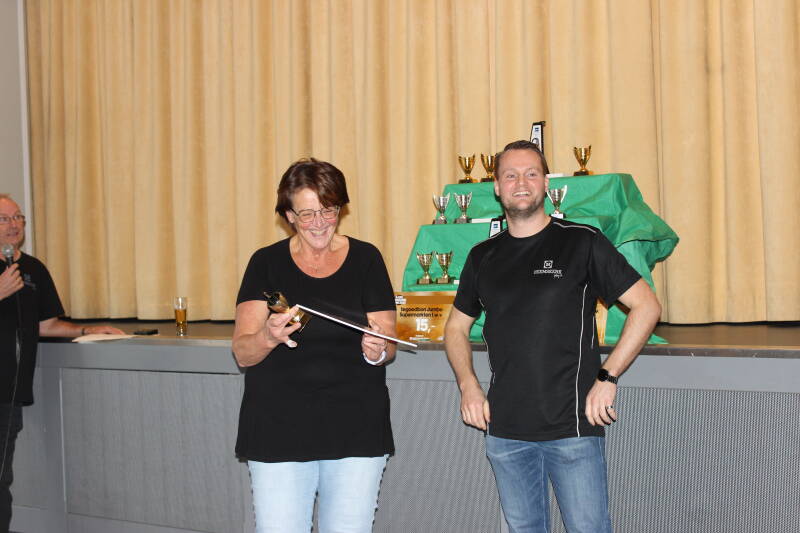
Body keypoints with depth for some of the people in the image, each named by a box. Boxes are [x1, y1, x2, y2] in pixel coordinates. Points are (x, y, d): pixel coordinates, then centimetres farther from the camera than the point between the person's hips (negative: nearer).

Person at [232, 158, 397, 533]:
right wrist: (268, 337, -25)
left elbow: (388, 345, 3)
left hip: (357, 431, 1)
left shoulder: (366, 259, 4)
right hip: (278, 432, 0)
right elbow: (242, 353, -3)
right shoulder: (267, 263, 2)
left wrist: (376, 351, -20)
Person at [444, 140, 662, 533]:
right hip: (504, 430, 4)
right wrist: (468, 386, 4)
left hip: (573, 427, -4)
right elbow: (456, 327, 20)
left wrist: (607, 377, -11)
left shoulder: (581, 243, -3)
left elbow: (646, 306, -4)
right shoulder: (482, 257, 10)